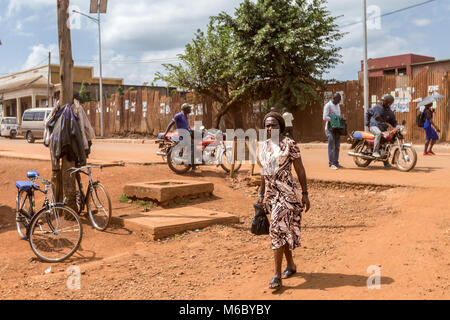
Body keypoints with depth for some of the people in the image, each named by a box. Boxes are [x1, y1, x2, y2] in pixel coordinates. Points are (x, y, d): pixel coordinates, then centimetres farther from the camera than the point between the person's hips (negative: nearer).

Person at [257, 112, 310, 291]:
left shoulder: (288, 144, -9)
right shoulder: (263, 145, 10)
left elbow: (300, 170, -6)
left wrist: (305, 194, -8)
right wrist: (261, 194, 18)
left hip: (287, 193, -6)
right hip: (271, 193, 6)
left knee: (277, 229, -12)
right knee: (284, 229, 15)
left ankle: (277, 275, -7)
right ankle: (291, 266, 31)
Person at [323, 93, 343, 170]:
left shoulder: (337, 105, 17)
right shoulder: (328, 105, -9)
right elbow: (325, 117, -16)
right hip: (330, 128, -8)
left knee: (337, 146, 8)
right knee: (332, 146, -8)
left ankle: (336, 163, 14)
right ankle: (331, 164, -5)